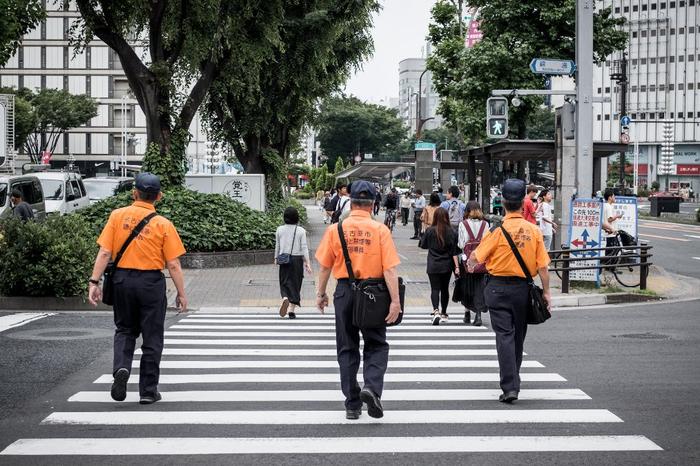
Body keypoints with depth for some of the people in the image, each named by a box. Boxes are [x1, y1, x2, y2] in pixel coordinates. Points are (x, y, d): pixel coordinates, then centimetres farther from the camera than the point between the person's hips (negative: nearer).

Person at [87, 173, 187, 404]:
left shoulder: (118, 216, -1)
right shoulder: (163, 224, -5)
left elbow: (105, 253, -5)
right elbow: (173, 265, -5)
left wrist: (94, 282, -1)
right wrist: (181, 293, 4)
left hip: (122, 279, 2)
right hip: (151, 282, -2)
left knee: (125, 330, 20)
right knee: (152, 338, 9)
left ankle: (121, 368, -6)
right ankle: (148, 391, 13)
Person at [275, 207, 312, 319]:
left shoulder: (280, 230, -1)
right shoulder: (301, 231, -6)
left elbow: (277, 246, 7)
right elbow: (304, 247, -7)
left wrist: (276, 258, 21)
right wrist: (307, 262, -4)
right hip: (297, 259, -1)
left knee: (285, 282, 8)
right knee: (295, 283, 8)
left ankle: (285, 298, -24)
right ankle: (291, 309, 6)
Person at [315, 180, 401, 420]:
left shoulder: (335, 229, -2)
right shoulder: (380, 230, -6)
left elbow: (325, 266, 2)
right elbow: (390, 269, -12)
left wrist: (321, 293, 13)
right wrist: (395, 301, -11)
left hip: (345, 291, 1)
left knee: (347, 348, 12)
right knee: (376, 345, 12)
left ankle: (352, 404, 13)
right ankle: (372, 386, -13)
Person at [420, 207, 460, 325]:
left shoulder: (430, 231, -8)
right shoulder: (451, 232, -5)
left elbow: (423, 245, 5)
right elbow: (454, 252, -5)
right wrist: (457, 266, -3)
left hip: (433, 266, -2)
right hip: (447, 266, 2)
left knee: (435, 289, -3)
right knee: (445, 289, 15)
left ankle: (436, 311, -24)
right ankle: (443, 313, 26)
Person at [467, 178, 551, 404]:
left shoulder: (499, 229, -12)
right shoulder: (533, 230, -4)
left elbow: (476, 257, -6)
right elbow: (542, 266, -3)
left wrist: (470, 264, 17)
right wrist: (546, 292, 6)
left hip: (499, 286, -3)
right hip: (523, 287, 3)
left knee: (505, 335, -3)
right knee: (518, 335, 17)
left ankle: (510, 387, -11)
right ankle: (513, 379, 32)